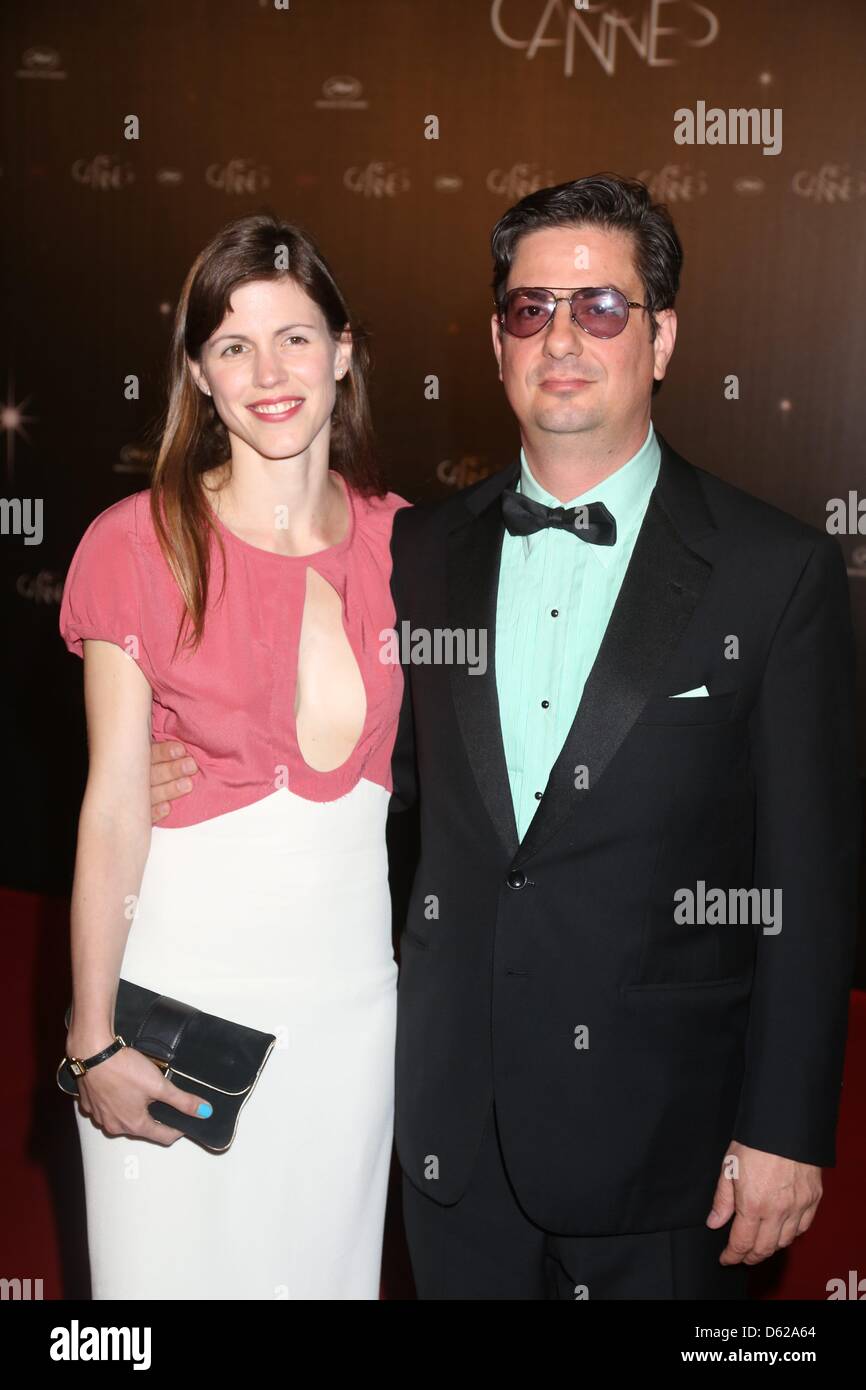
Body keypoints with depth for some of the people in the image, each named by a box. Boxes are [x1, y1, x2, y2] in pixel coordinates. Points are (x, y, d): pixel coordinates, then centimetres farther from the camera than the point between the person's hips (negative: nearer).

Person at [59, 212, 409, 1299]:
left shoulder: (401, 542, 3)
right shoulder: (137, 544, -7)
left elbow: (347, 748, 3)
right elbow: (113, 805, -9)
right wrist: (92, 1038, -9)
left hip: (346, 965, 3)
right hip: (178, 962, -3)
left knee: (325, 1258, 16)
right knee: (167, 1261, 10)